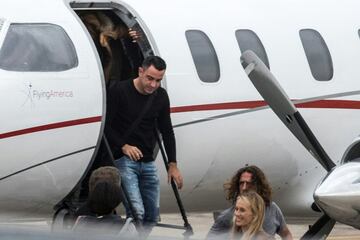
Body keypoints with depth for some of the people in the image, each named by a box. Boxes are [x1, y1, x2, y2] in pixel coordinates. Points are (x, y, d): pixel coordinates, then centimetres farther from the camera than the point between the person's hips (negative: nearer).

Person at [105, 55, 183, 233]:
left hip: (148, 162, 6)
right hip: (123, 160, -6)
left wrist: (173, 164, 9)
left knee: (152, 216, 7)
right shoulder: (119, 91, -11)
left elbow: (167, 131, 13)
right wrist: (124, 146, -22)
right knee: (136, 212, -20)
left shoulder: (160, 96, 5)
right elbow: (106, 125, -9)